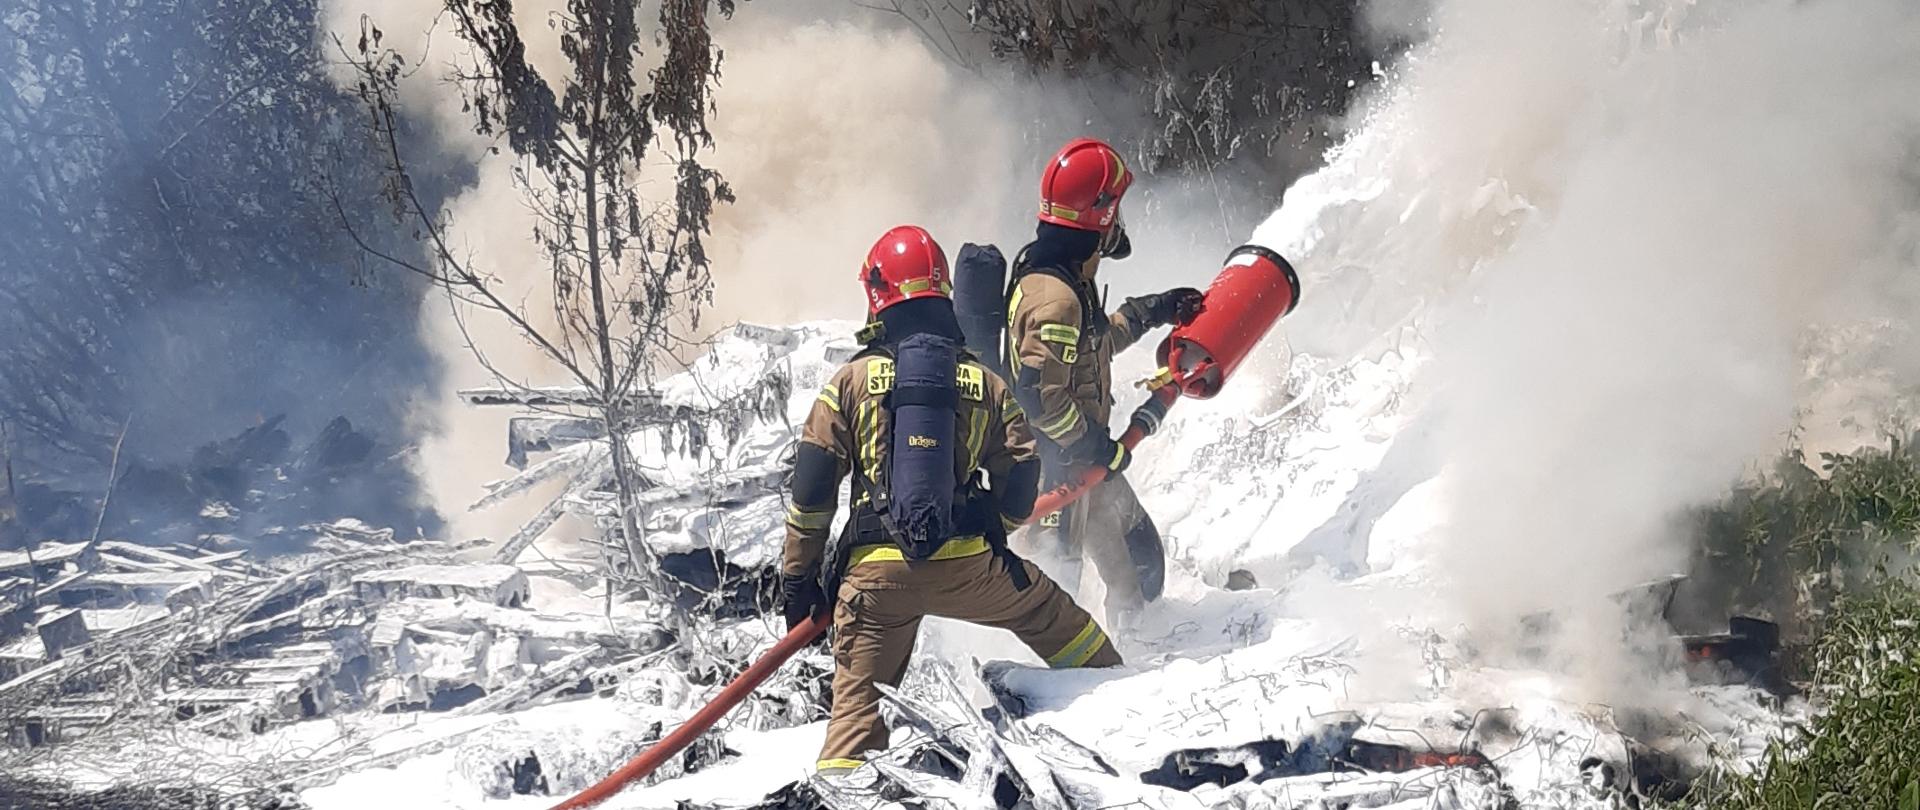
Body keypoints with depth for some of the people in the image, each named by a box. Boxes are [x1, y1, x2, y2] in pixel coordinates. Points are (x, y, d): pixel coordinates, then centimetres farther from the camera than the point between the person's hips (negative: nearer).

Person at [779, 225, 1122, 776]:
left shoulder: (851, 380, 3)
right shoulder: (987, 381, 6)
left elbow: (812, 488, 2)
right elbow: (1020, 487, 8)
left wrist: (799, 580, 9)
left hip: (876, 569, -1)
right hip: (969, 565, 1)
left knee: (859, 702, 7)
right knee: (1055, 619, 25)